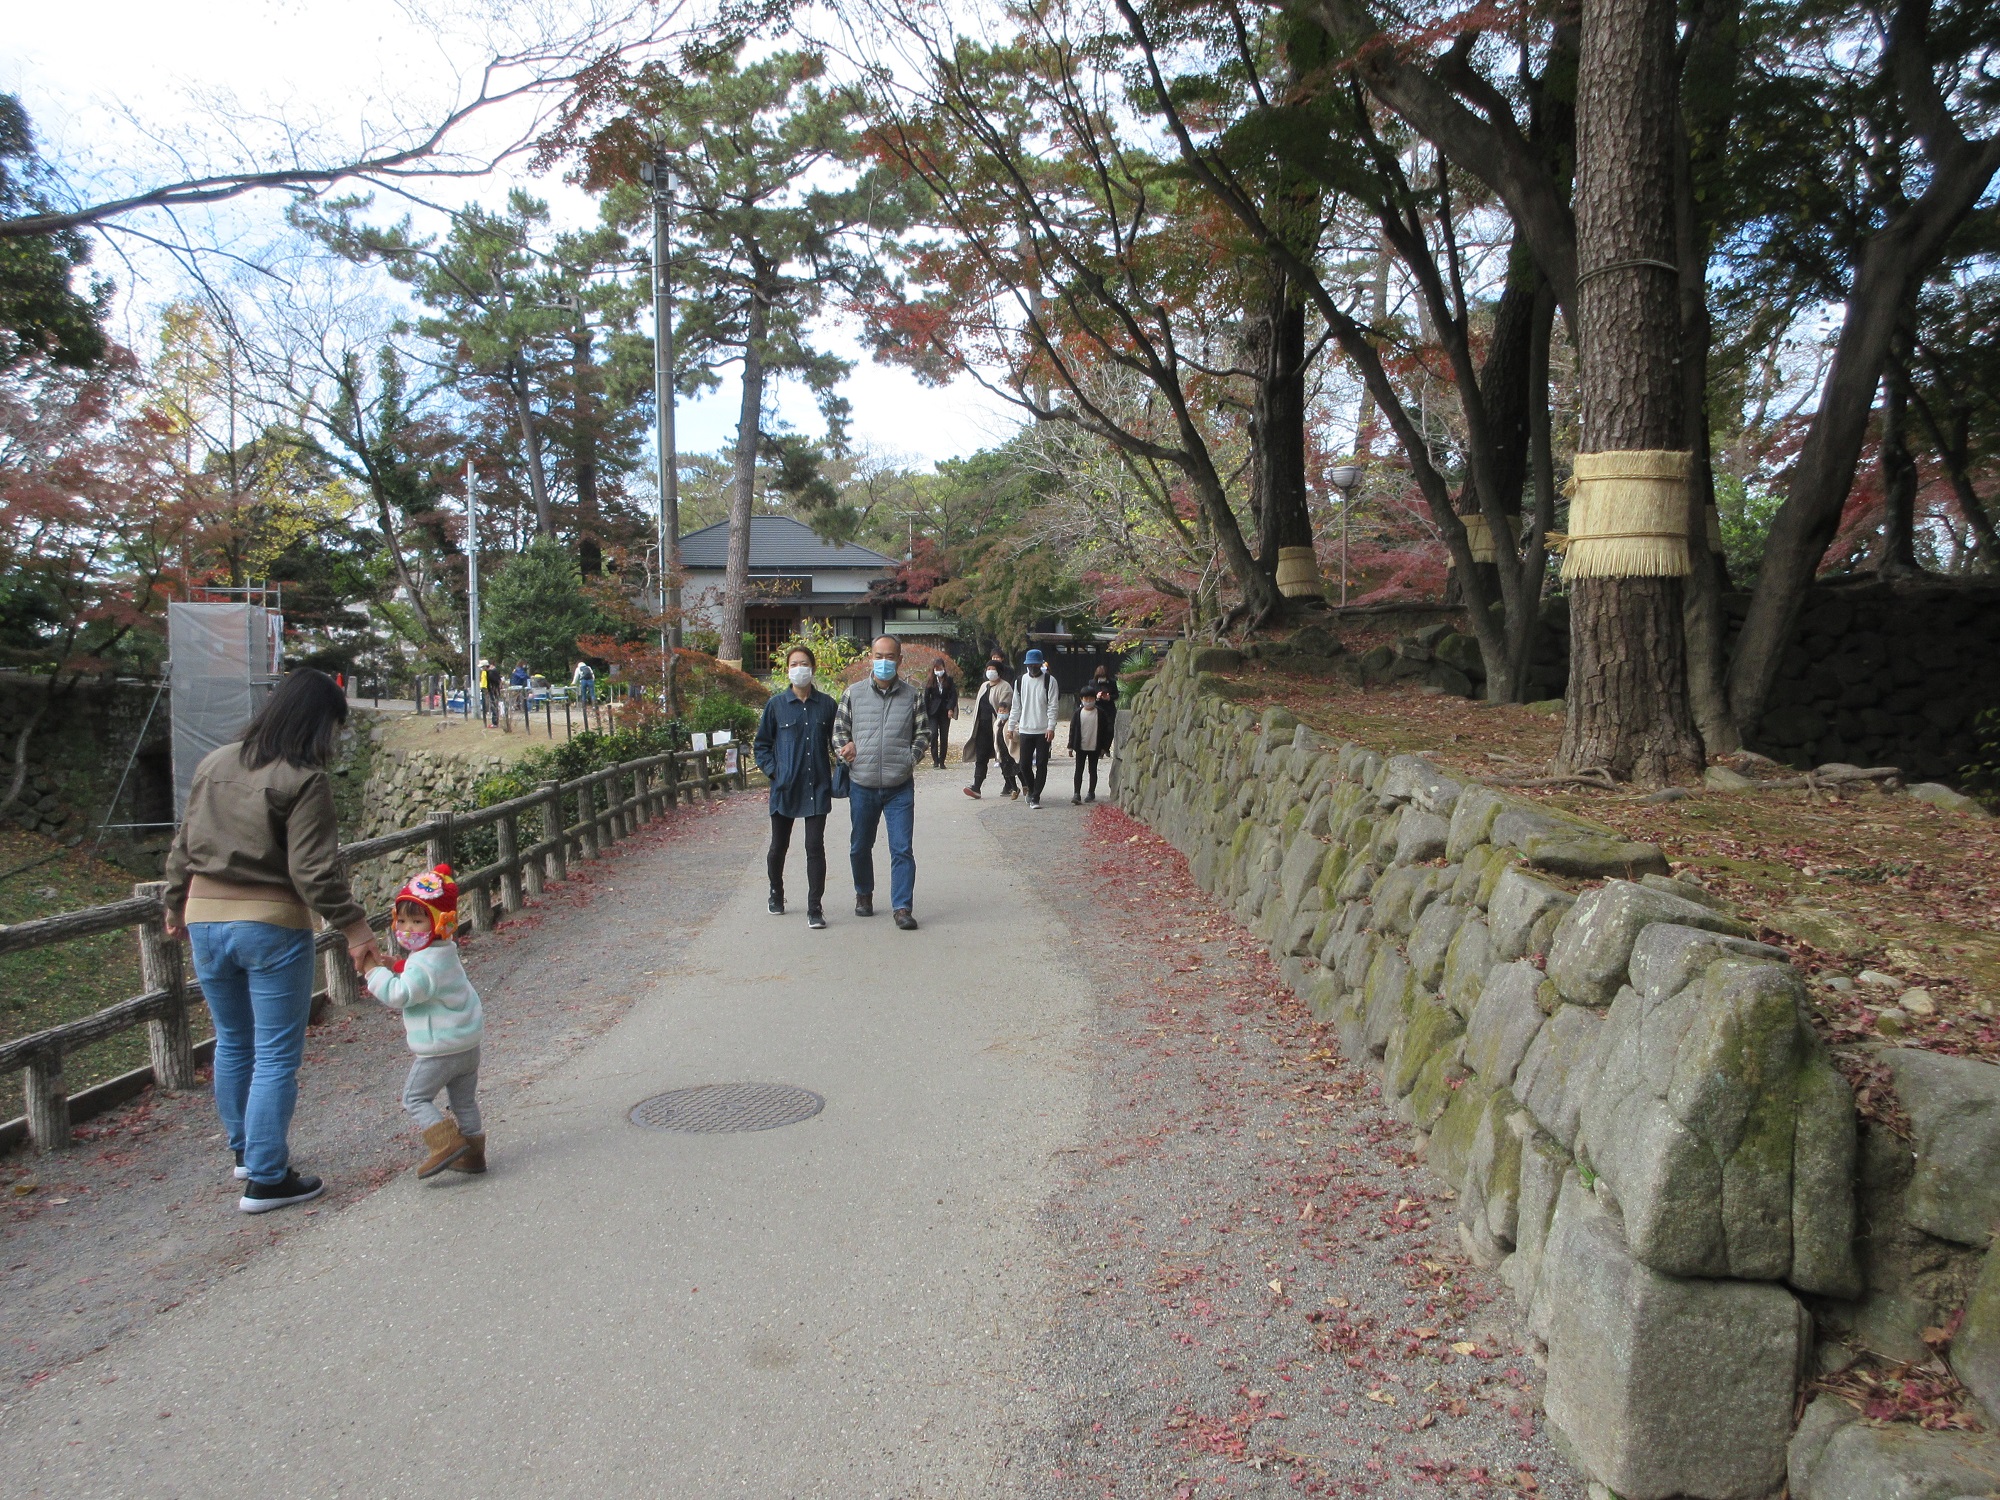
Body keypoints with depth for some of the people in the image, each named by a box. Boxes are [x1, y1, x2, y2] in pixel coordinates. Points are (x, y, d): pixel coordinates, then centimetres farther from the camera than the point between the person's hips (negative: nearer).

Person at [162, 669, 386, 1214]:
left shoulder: (214, 765, 6)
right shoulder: (303, 781, -15)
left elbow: (184, 846, 13)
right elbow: (314, 871, -19)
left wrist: (175, 905, 24)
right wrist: (354, 926, -14)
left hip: (205, 921, 7)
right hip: (271, 926, -7)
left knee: (232, 1043, 22)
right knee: (276, 1058, 3)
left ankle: (245, 1150, 37)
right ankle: (266, 1179, 8)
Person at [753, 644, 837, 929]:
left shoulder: (827, 705, 2)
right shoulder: (776, 705, 1)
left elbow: (837, 742, 14)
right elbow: (761, 744, 9)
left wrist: (839, 771, 2)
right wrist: (772, 771, -2)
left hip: (817, 788, 0)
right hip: (784, 788, 1)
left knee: (815, 846, -4)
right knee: (779, 846, 12)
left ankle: (814, 908, 3)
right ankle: (776, 894, 37)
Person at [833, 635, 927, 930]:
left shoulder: (911, 696, 4)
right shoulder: (853, 693, 3)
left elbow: (921, 735, 11)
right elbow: (839, 728, 12)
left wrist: (911, 758, -4)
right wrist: (843, 748, -7)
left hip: (900, 787, -1)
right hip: (862, 786, 1)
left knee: (902, 849, -6)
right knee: (860, 847, 15)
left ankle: (902, 908, 0)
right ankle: (864, 894, 37)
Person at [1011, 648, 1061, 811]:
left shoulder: (1049, 680, -3)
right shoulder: (1020, 681, 8)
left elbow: (1052, 706, -7)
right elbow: (1016, 706, 13)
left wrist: (1051, 727, -15)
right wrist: (1012, 726, 8)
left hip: (1043, 730, -3)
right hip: (1025, 730, 3)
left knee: (1041, 765, -2)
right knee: (1024, 765, 5)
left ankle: (1035, 797, 2)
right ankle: (1031, 789, 29)